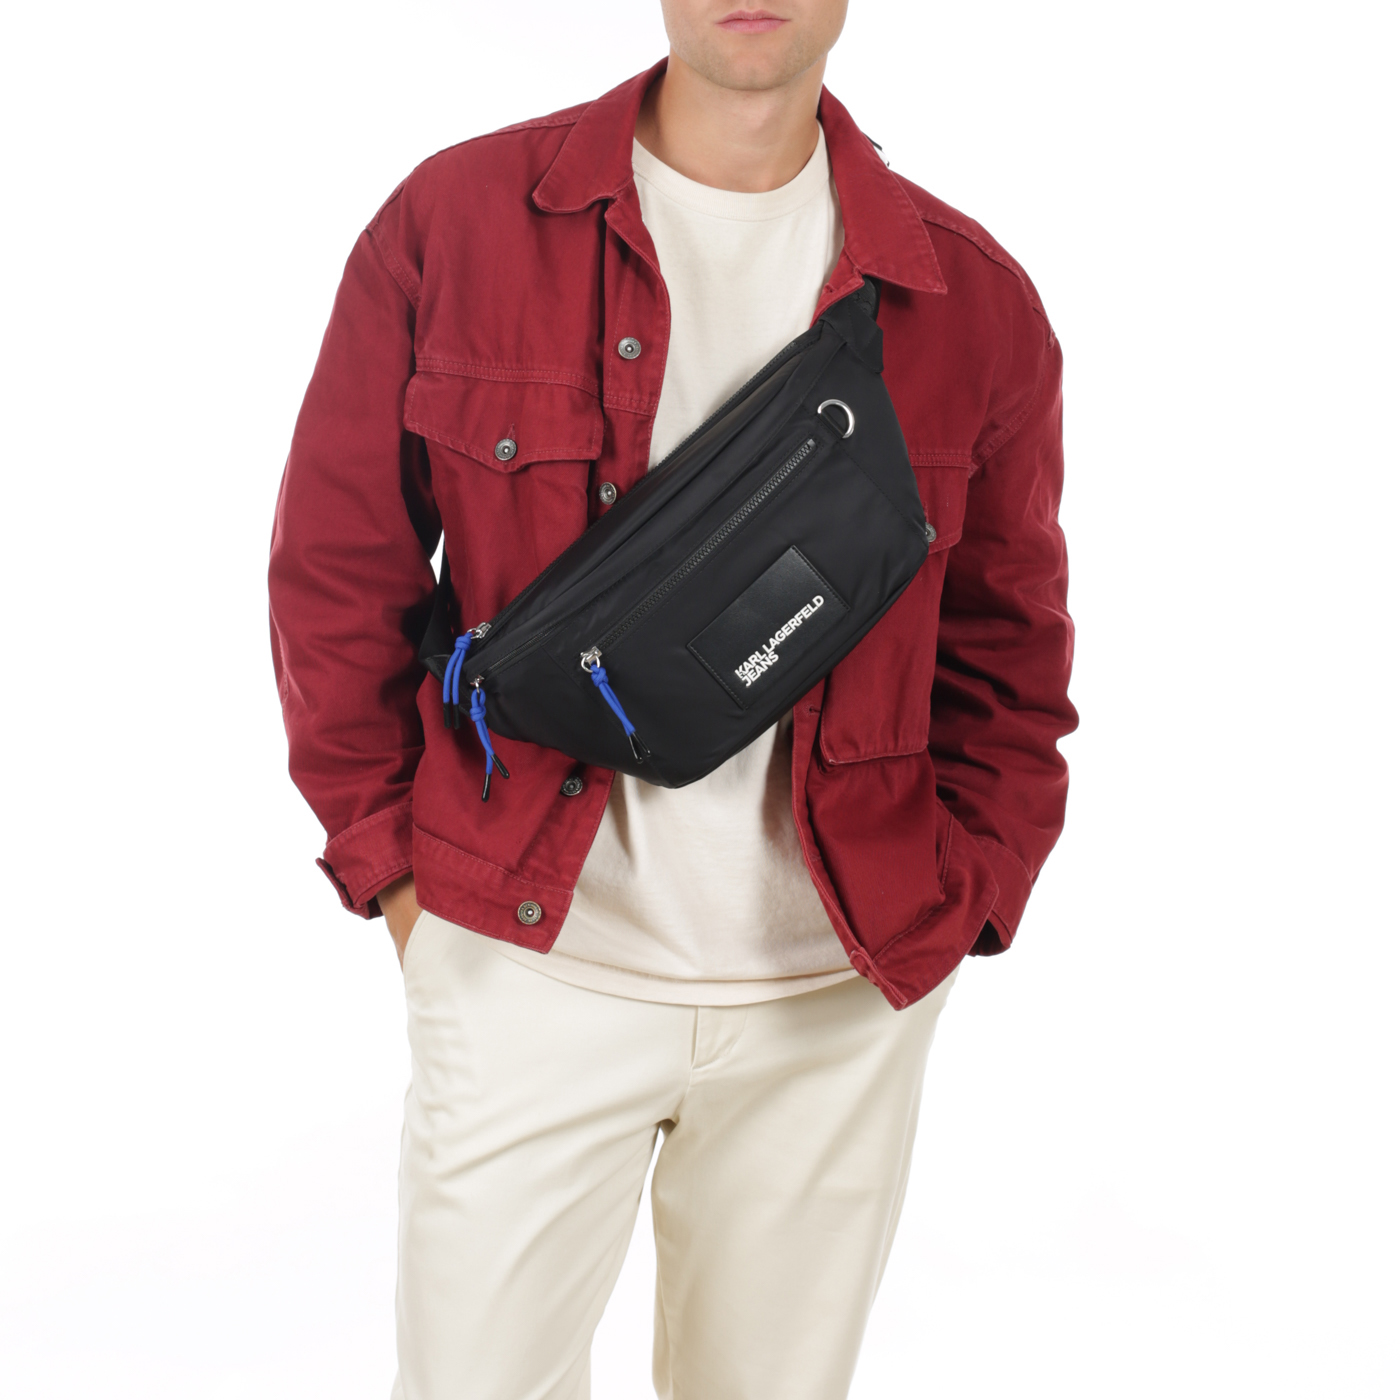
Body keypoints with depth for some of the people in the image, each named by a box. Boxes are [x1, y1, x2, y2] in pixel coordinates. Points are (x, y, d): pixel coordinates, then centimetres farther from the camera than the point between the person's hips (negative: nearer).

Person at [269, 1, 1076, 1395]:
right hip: (527, 966, -1)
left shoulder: (972, 299, 1)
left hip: (836, 994, 2)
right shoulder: (453, 221, -2)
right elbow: (337, 572, 2)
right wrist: (391, 859, -1)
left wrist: (959, 901, 2)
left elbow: (1006, 644, 9)